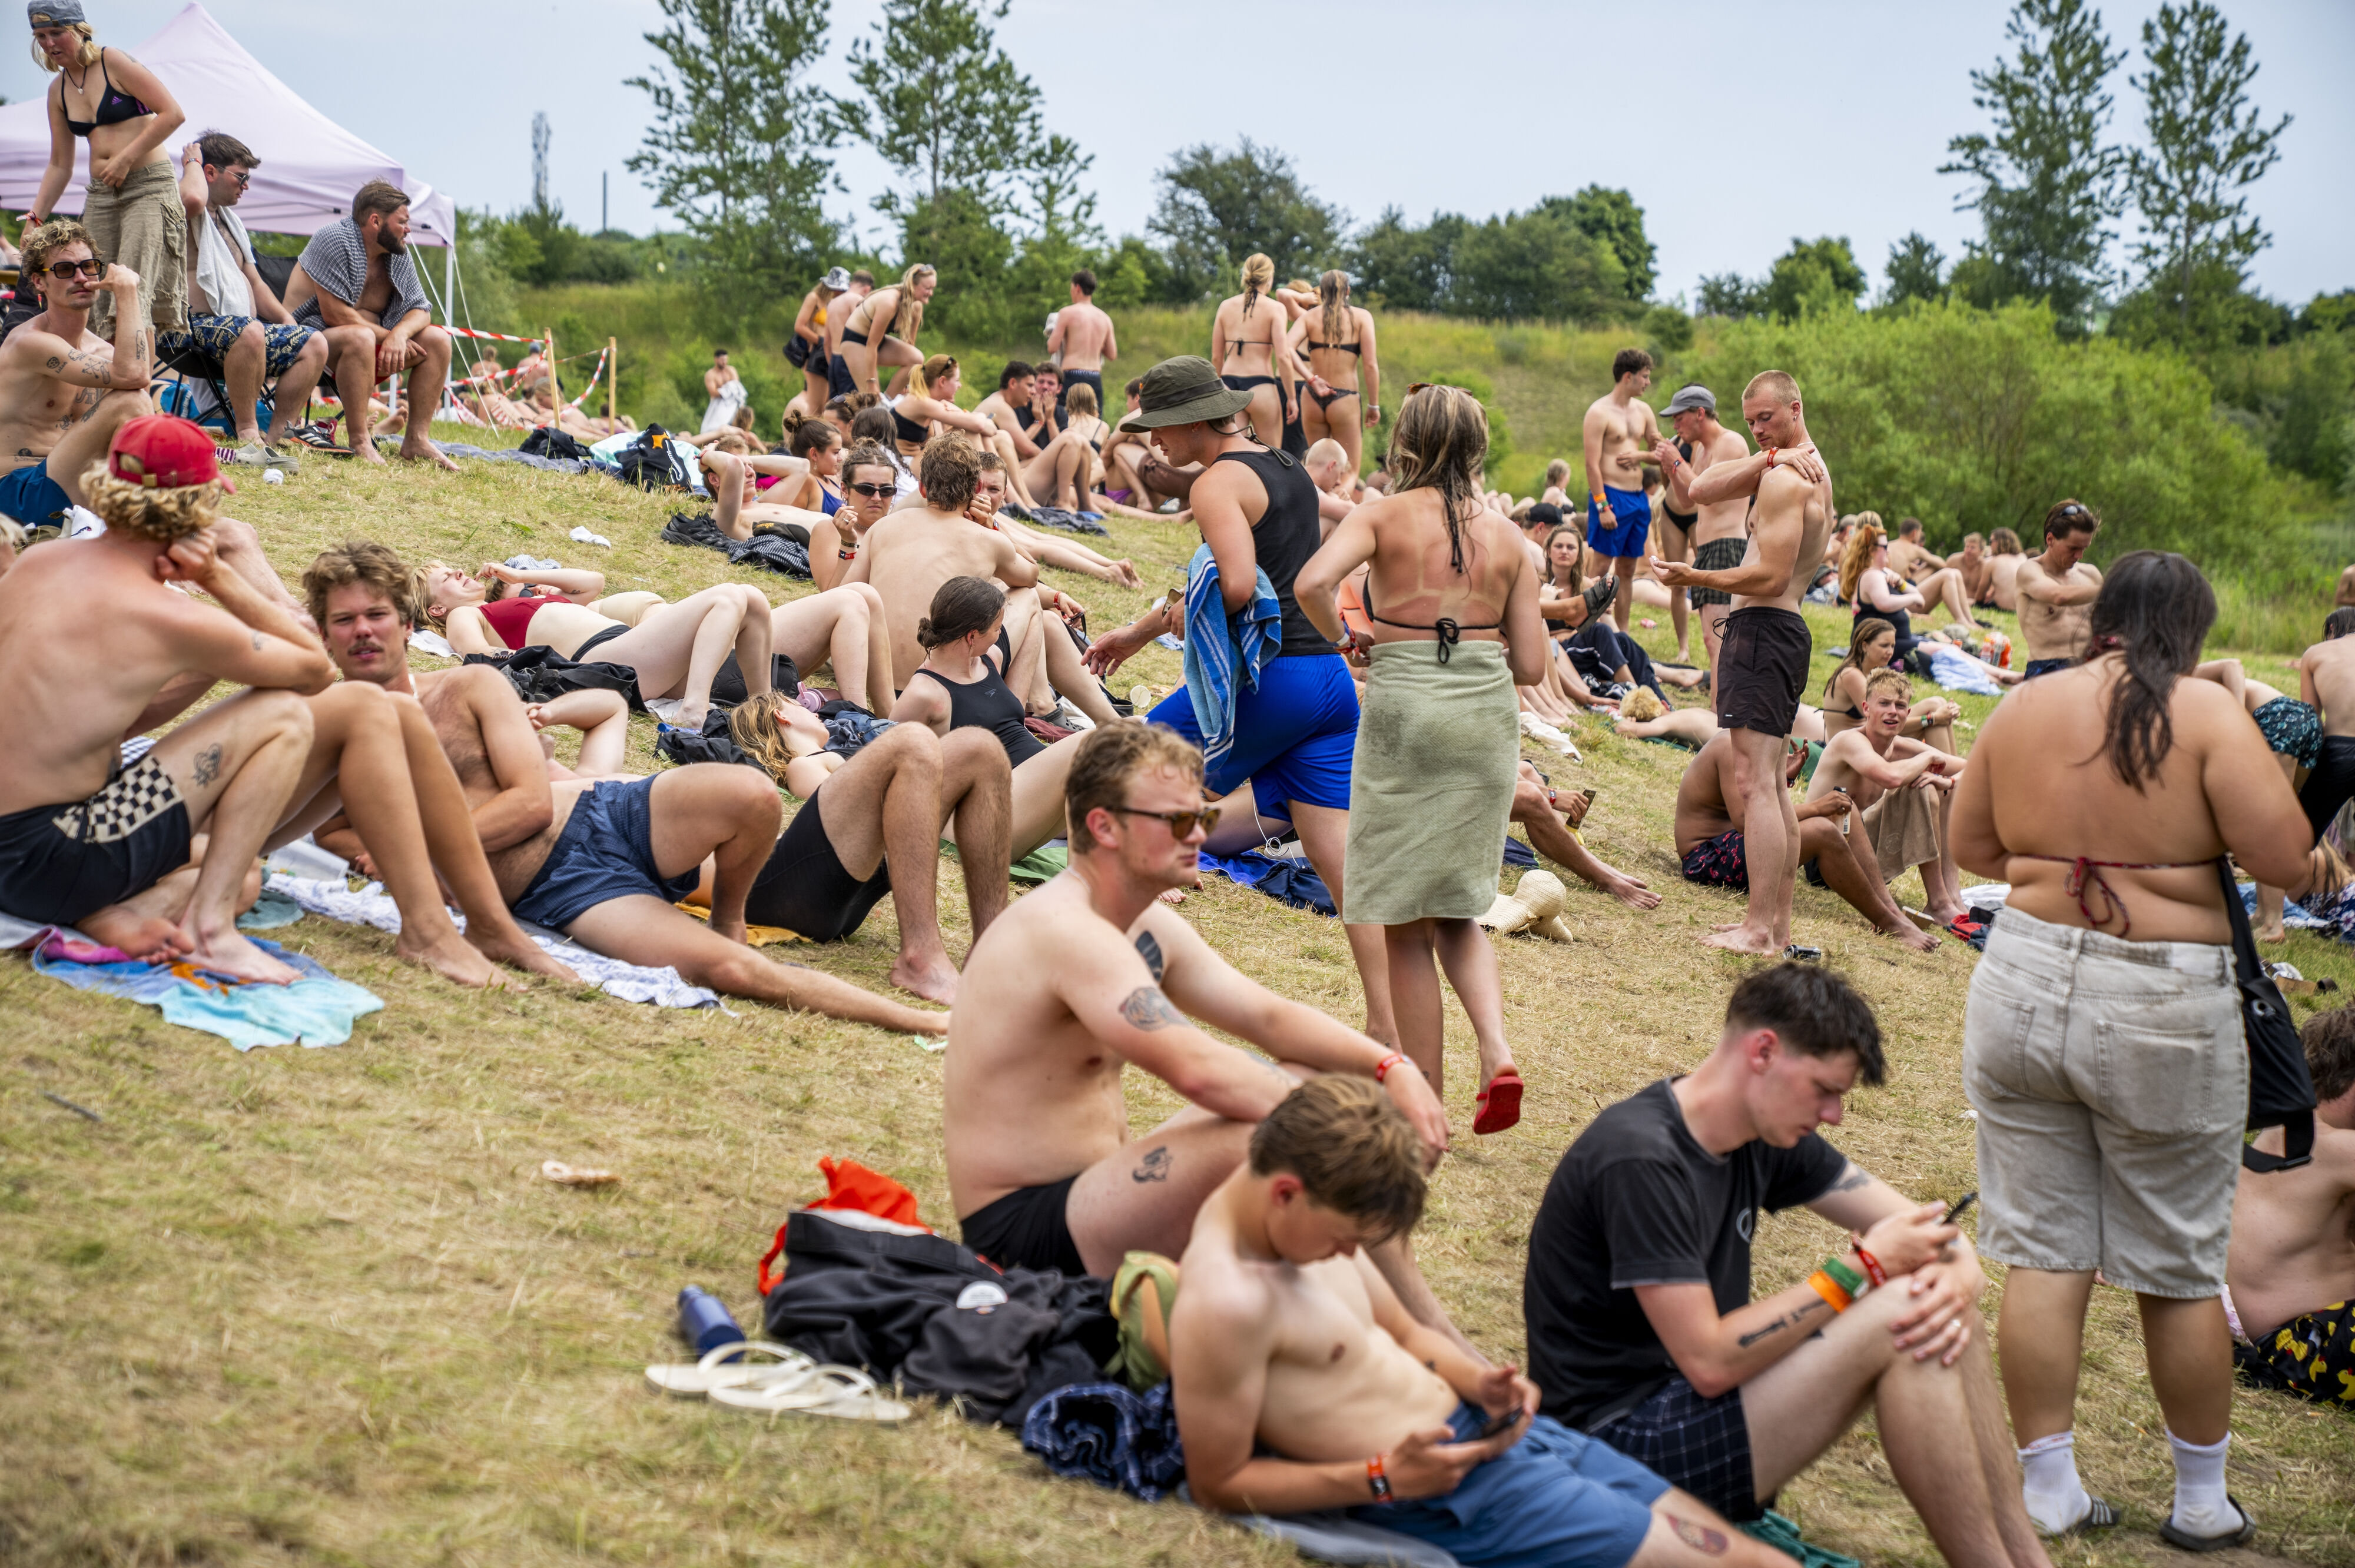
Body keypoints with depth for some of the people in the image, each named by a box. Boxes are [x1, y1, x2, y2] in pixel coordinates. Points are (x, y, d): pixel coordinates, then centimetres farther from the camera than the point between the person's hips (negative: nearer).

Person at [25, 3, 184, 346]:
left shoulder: (114, 62, -5)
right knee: (100, 301, -3)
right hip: (101, 196, 7)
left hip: (149, 186, -7)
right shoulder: (58, 91, 14)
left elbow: (172, 114, -11)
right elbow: (60, 165, 18)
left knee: (133, 293, -20)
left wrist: (127, 158, -13)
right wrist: (35, 217, 9)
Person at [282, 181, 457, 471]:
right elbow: (335, 314, -23)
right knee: (359, 338, -39)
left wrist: (400, 334, -22)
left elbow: (420, 311, 1)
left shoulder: (399, 254, 5)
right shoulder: (336, 240, -17)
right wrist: (387, 336, -18)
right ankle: (360, 442, -35)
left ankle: (416, 439, -9)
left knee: (437, 340, -6)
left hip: (372, 342, 8)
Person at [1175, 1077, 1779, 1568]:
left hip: (1479, 1429, 10)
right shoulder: (1225, 1302, -24)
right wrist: (1384, 1480, -23)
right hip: (1452, 1493, -9)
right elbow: (1218, 1486, -18)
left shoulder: (1304, 1220, 5)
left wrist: (1478, 1384, -3)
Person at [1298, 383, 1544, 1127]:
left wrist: (1346, 640, -2)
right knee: (1458, 911, 18)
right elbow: (1530, 665, 7)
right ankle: (1497, 1054, -4)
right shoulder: (1507, 536, 9)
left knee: (1405, 924, 7)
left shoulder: (1384, 516, -1)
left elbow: (1312, 582, -19)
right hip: (1487, 717, 3)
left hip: (1404, 709, -3)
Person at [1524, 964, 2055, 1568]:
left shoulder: (1768, 1136, 5)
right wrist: (1861, 1266, -21)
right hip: (1618, 1444, -9)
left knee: (1935, 1316, 0)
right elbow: (1708, 1362, -26)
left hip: (1689, 1402, 9)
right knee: (1896, 1315, -20)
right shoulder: (1639, 1161, -23)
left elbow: (1924, 1226, 9)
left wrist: (1959, 1279, -16)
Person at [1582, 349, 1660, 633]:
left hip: (1639, 497, 7)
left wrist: (1641, 454, -3)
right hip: (1611, 495, -7)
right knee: (1603, 568, -7)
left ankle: (1623, 635, 15)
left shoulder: (1643, 410, 12)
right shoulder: (1600, 412, -9)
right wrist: (1602, 507, -20)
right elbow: (1592, 465, -14)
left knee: (1627, 569, 10)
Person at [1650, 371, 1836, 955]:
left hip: (1761, 630, -11)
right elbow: (1701, 490, 8)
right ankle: (1778, 923, 19)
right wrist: (1767, 459, -5)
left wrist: (1697, 578, -14)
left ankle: (1758, 930, -12)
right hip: (1785, 630, 11)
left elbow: (1772, 577, -21)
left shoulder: (1784, 479, -14)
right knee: (1772, 785, 14)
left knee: (1755, 783, -11)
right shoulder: (1811, 471, 18)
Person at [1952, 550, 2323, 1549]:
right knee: (2181, 1271, 11)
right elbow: (2287, 863, -13)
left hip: (2024, 985, 3)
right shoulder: (2205, 714, -10)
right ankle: (2201, 1503, 25)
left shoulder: (2022, 708, 3)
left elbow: (1970, 847, 13)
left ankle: (2048, 1491, 15)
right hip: (2163, 1013, -3)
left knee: (2042, 1253, 10)